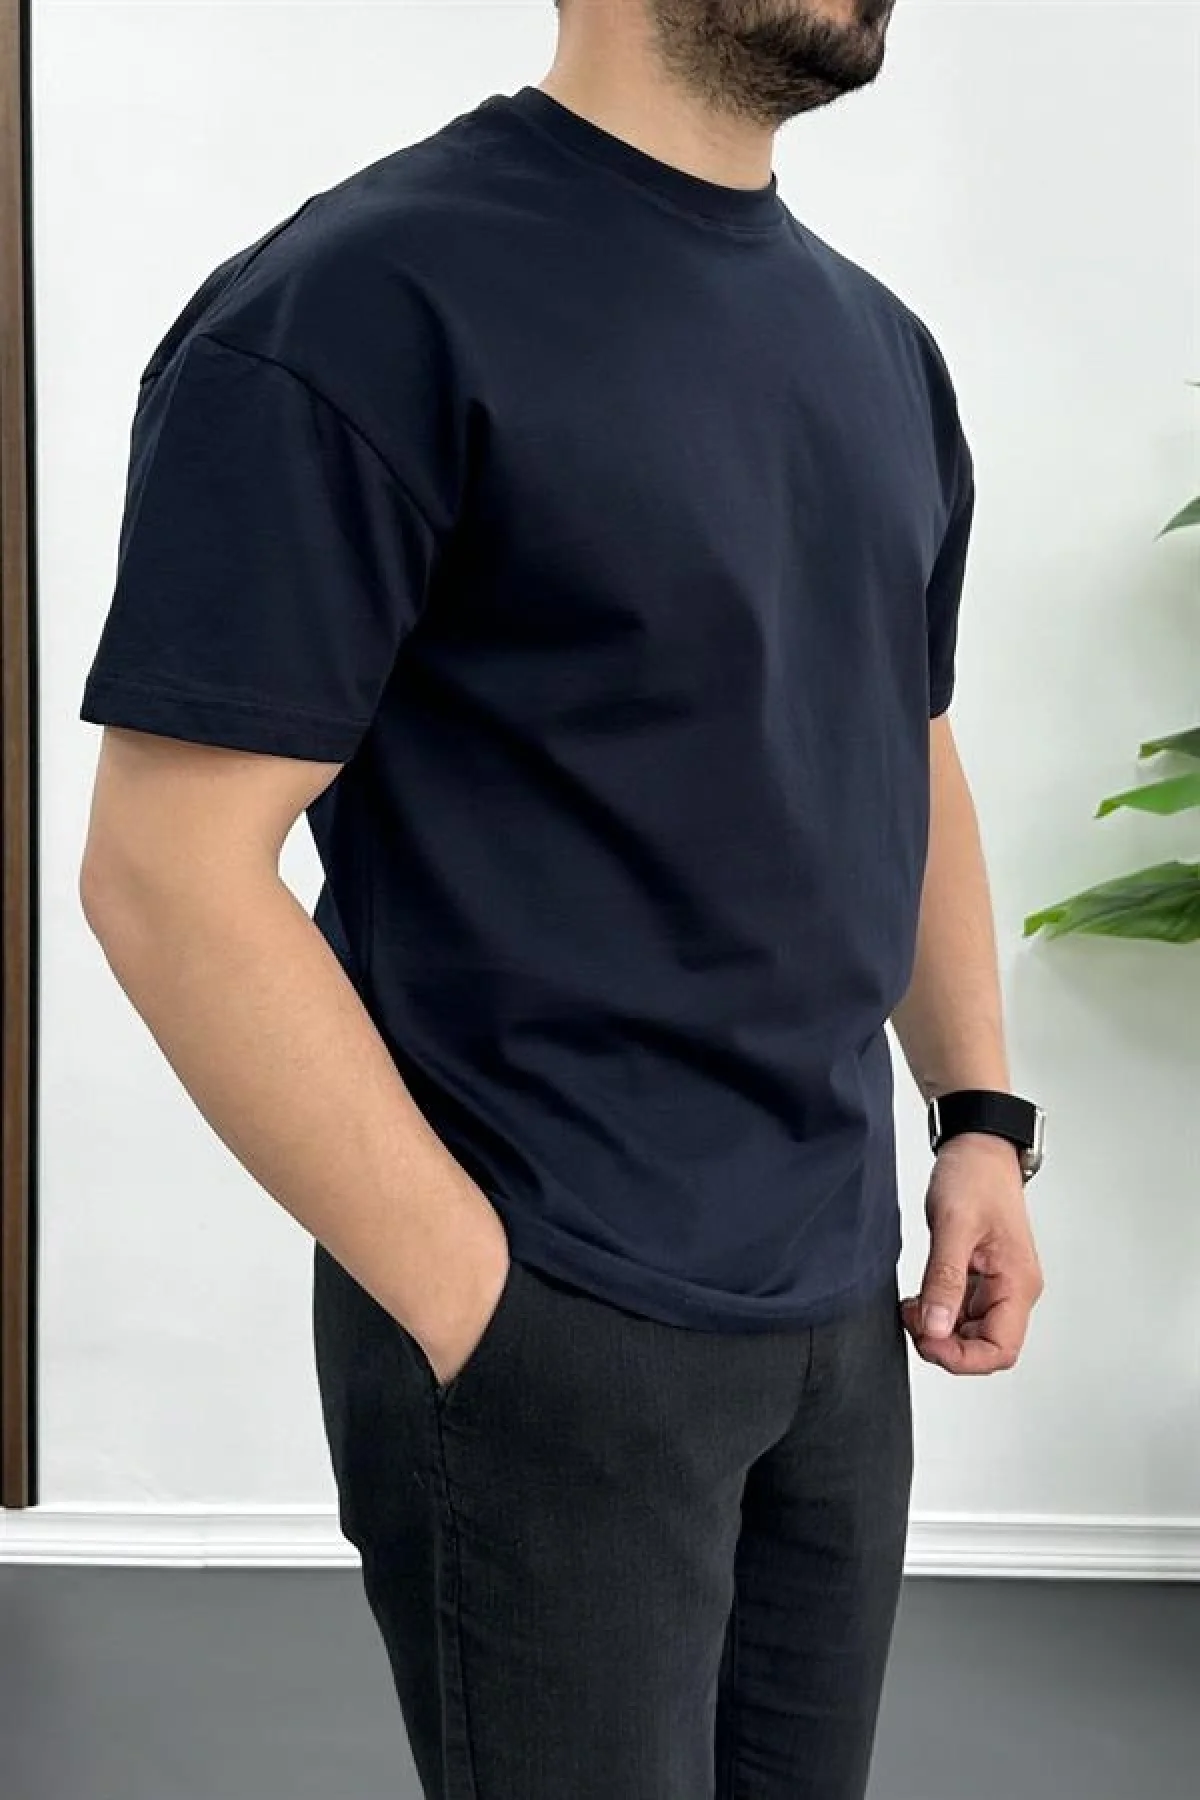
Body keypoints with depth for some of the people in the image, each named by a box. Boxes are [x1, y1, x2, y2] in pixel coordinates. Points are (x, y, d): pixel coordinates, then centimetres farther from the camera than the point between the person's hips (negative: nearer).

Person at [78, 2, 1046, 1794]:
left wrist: (980, 1115, 8)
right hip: (553, 1324, -7)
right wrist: (481, 1302, -18)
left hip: (845, 1310, 7)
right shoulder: (367, 300, -14)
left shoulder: (882, 346, 9)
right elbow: (169, 868, -18)